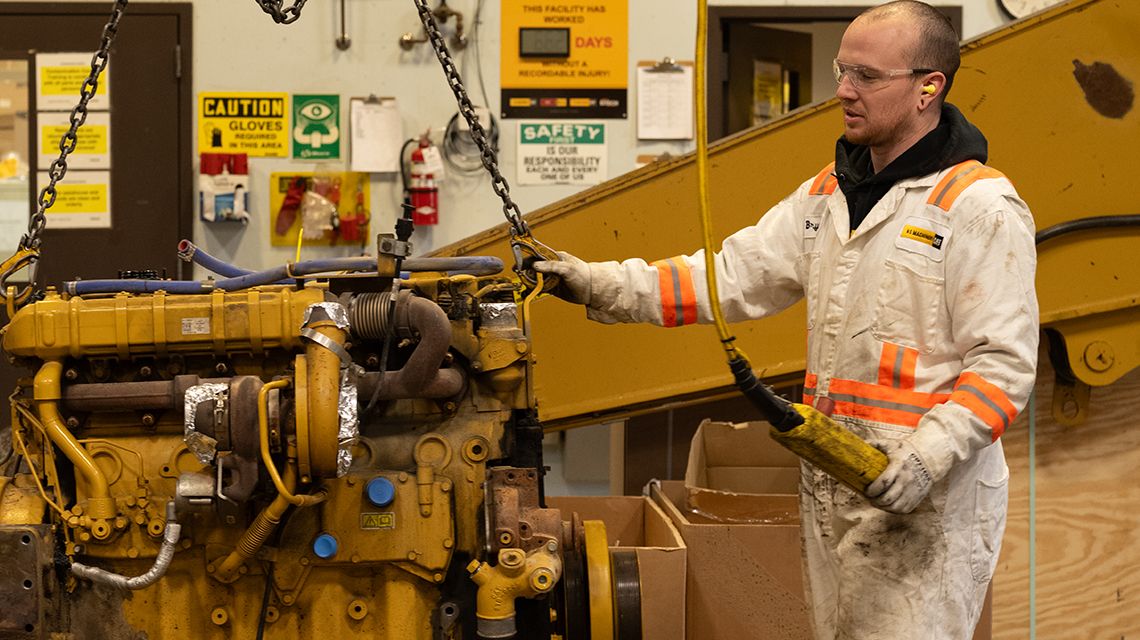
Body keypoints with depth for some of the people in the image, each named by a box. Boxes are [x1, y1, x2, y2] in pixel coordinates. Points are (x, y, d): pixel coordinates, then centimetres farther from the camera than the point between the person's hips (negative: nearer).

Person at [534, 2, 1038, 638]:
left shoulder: (981, 208, -11)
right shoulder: (829, 193, 14)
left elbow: (1003, 364, -14)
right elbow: (732, 276, 9)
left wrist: (930, 457, -25)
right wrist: (605, 286, -1)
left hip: (925, 498, -8)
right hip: (831, 489, 8)